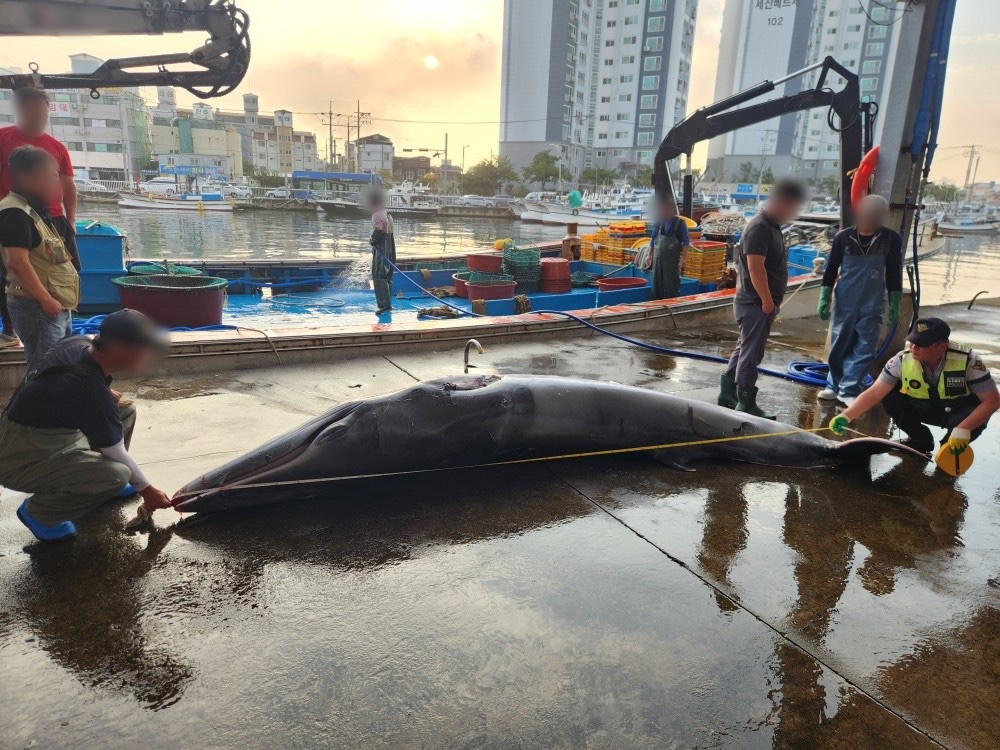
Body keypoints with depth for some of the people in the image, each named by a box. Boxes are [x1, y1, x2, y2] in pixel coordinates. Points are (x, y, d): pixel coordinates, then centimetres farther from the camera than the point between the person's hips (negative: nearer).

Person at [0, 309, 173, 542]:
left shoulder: (80, 343, -9)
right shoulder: (90, 390, -32)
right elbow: (116, 453, -19)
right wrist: (146, 489, -4)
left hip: (42, 431, 9)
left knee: (125, 410, 8)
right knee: (117, 475, -28)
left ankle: (104, 483, 21)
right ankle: (38, 512, -3)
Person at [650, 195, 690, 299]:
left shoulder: (680, 222, -6)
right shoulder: (659, 222, 4)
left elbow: (686, 242, -6)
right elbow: (653, 240, 13)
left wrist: (683, 257, -11)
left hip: (672, 258, -4)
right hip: (658, 257, 4)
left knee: (672, 284, 0)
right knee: (657, 283, 8)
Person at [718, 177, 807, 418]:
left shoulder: (772, 226, 14)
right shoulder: (759, 227, -17)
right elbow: (755, 267, -23)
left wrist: (770, 301, 20)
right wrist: (767, 301, -20)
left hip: (760, 303, 10)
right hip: (756, 303, -10)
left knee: (744, 350, 16)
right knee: (751, 353, -4)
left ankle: (727, 394, 25)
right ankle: (746, 404, 3)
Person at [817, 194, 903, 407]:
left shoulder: (892, 239, -3)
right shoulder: (843, 237, -4)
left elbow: (894, 275, 4)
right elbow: (830, 269, 2)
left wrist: (894, 304, 3)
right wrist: (824, 298, -1)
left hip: (872, 306, 0)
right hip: (844, 304, 0)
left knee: (864, 350, -2)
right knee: (839, 347, 8)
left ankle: (849, 390, 3)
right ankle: (835, 385, 21)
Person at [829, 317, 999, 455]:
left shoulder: (968, 361, -29)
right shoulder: (902, 361, -24)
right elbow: (873, 394, -23)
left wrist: (963, 429, -37)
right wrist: (846, 416, -37)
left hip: (962, 411, -3)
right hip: (926, 408, 3)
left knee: (976, 416, -36)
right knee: (890, 397, -21)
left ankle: (952, 448, -1)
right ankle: (921, 440, 4)